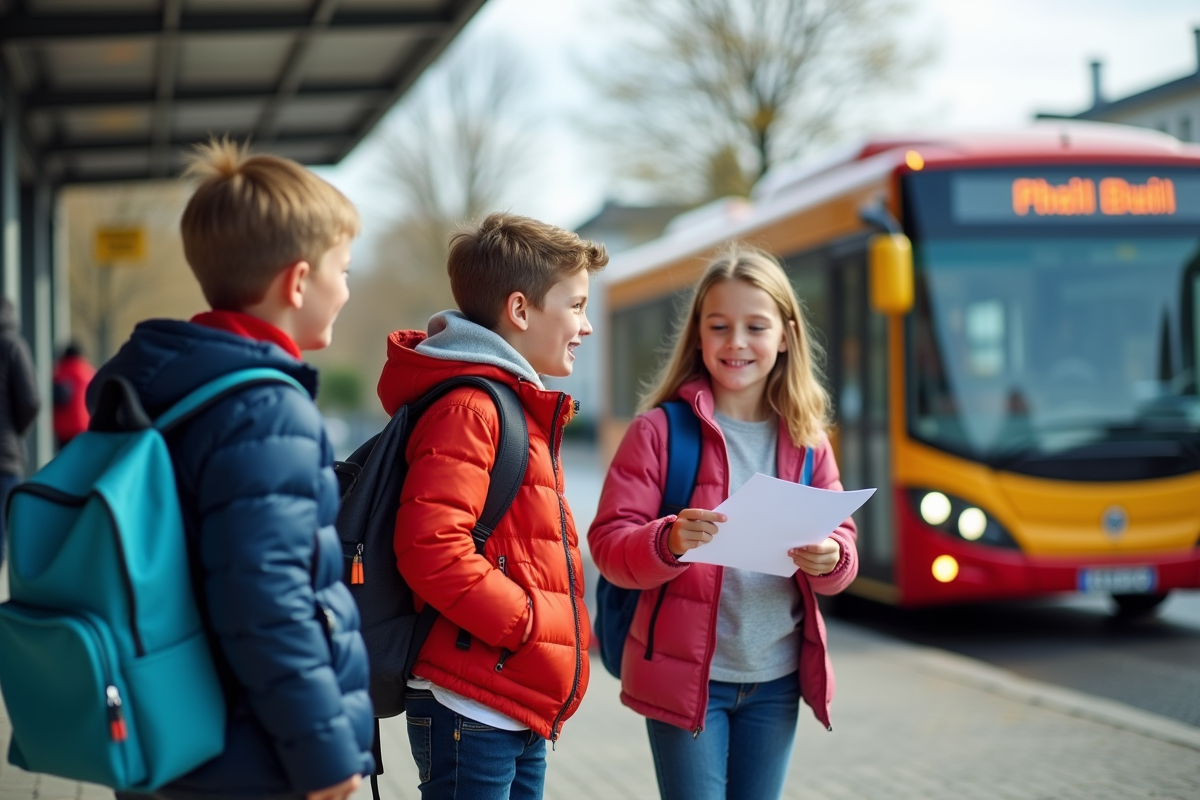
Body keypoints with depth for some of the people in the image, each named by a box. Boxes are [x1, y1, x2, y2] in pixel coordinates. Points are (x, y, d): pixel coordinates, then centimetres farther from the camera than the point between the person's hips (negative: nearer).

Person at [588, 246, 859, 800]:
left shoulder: (806, 440, 5)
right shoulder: (660, 430, -7)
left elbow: (841, 540, 5)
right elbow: (609, 543, -9)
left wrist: (829, 559, -18)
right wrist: (668, 543, -29)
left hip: (776, 678, 4)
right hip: (685, 674, -4)